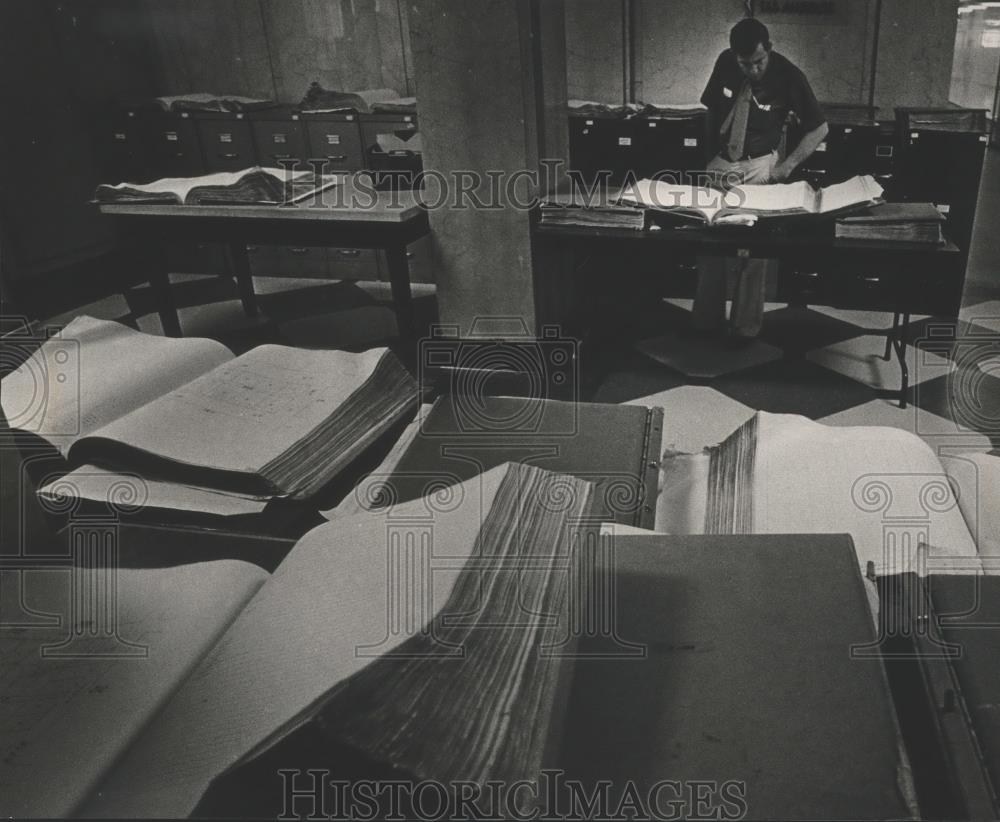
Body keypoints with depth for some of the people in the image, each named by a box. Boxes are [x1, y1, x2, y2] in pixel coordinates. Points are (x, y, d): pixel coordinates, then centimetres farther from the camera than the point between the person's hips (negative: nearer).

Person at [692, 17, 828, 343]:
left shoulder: (788, 75, -13)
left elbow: (820, 128, -5)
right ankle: (707, 319, 12)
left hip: (759, 166, -3)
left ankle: (746, 326, 5)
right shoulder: (725, 63, -5)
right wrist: (710, 150, 6)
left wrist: (787, 166, -11)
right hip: (720, 162, 3)